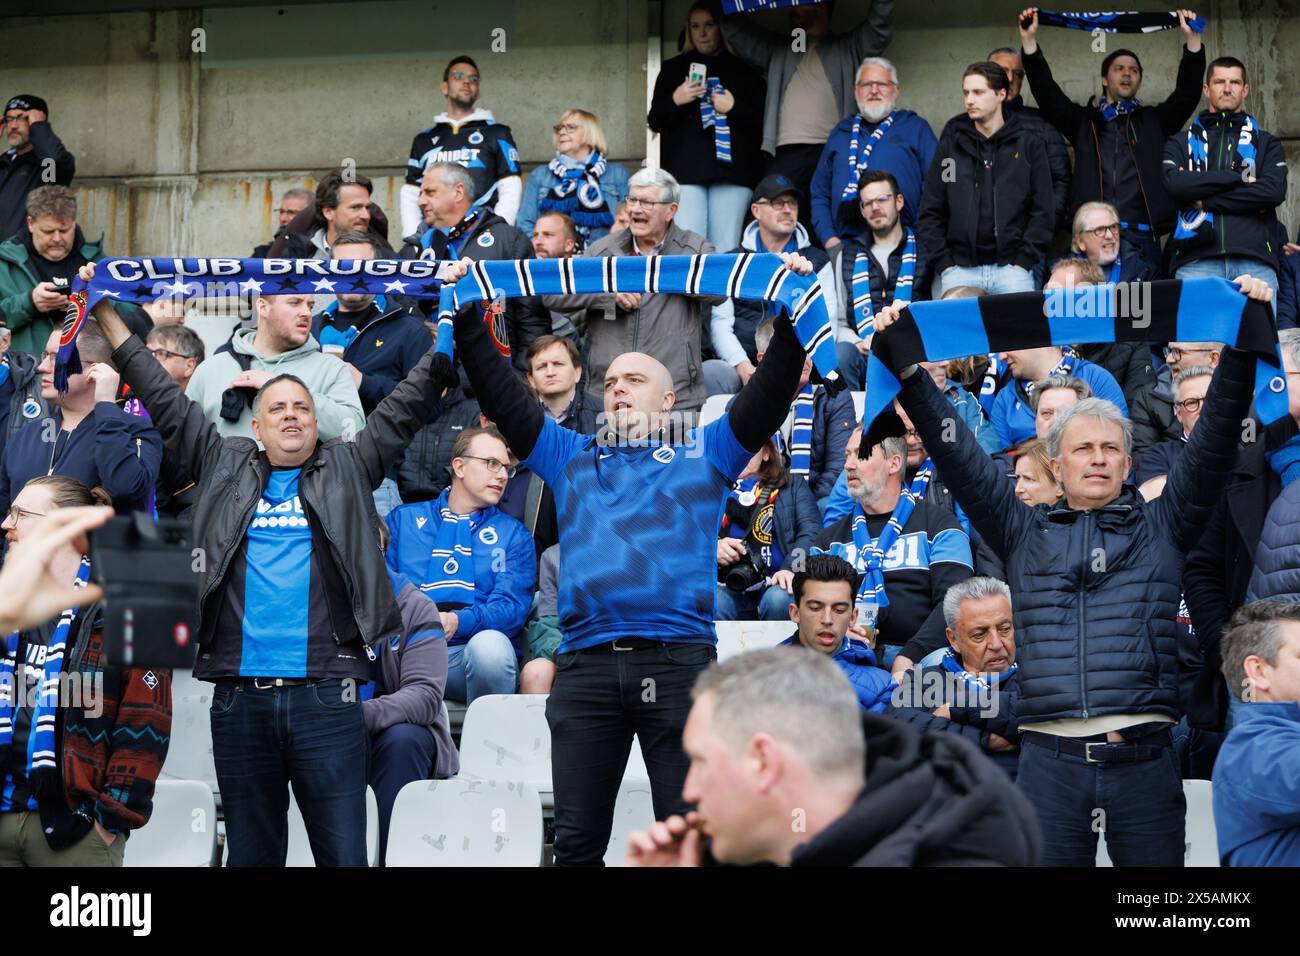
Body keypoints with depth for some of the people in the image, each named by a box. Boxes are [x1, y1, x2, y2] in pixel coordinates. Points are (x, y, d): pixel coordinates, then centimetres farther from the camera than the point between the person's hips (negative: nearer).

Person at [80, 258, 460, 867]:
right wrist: (105, 312, 16)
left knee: (343, 854, -1)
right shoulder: (225, 465, 14)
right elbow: (164, 399, 16)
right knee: (251, 854, 10)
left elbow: (404, 407, 11)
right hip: (239, 698, 2)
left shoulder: (346, 470, 13)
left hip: (326, 697, -1)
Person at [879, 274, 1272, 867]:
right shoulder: (1024, 533, 15)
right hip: (1050, 757, 0)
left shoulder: (1160, 527, 14)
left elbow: (1213, 443, 7)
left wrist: (1241, 352, -2)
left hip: (1145, 756, 0)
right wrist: (906, 375, 2)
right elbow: (959, 458, 10)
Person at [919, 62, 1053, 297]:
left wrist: (1024, 262, -6)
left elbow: (1042, 212, 3)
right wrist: (943, 264, -2)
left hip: (1011, 268, -1)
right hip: (959, 270, 1)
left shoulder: (1029, 145, 6)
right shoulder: (951, 144, 9)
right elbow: (930, 212, 7)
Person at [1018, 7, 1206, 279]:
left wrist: (1192, 40, -1)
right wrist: (1029, 41, -1)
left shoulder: (1154, 120, 20)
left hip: (1140, 236, 0)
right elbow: (1047, 93, 10)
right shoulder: (1084, 120, 19)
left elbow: (1187, 92, 9)